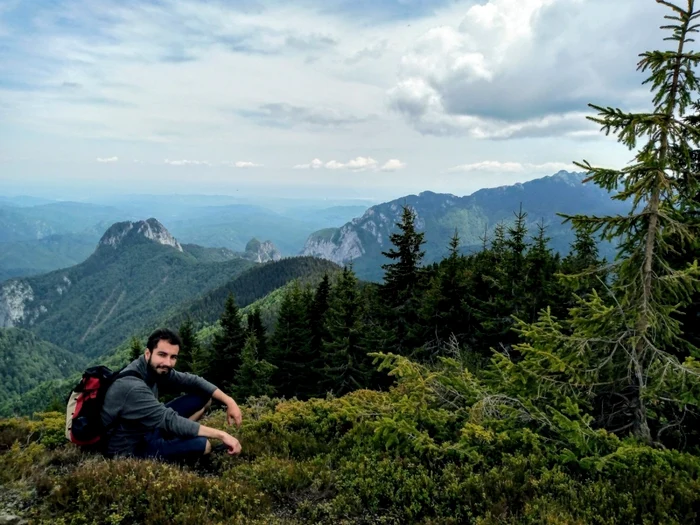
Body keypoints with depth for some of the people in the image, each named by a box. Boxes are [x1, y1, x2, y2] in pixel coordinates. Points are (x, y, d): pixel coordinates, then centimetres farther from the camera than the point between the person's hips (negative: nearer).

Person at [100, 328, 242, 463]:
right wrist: (221, 434, -33)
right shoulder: (131, 387, -32)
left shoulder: (154, 369, -7)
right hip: (129, 450, -8)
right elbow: (171, 421, -34)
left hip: (146, 429, 9)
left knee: (203, 397, 0)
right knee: (202, 444, -26)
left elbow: (192, 381, 0)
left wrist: (228, 401, -10)